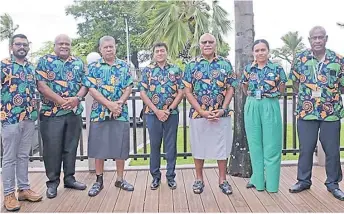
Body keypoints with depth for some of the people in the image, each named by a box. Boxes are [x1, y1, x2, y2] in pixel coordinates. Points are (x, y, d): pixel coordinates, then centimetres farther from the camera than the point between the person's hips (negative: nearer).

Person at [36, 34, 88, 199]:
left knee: (71, 147, 10)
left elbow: (84, 85, 7)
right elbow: (41, 85, -9)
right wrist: (61, 101, -18)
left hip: (74, 112, 4)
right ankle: (52, 182, 14)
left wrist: (77, 98, -14)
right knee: (52, 148, 1)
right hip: (51, 113, -3)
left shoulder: (78, 63, 11)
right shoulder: (44, 61, 0)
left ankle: (69, 178, 23)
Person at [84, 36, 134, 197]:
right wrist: (110, 104, -16)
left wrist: (120, 103, -15)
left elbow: (128, 88, 3)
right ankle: (99, 181, 19)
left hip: (121, 113, 2)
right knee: (99, 148, 5)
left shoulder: (124, 66, 8)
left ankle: (120, 179, 21)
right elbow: (92, 89, -7)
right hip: (99, 113, -1)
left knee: (121, 147, 7)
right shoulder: (93, 67, 2)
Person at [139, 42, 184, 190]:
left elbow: (180, 92, 0)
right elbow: (142, 93, -2)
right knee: (154, 145, 7)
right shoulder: (147, 70, 3)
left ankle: (170, 176, 18)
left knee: (171, 146, 6)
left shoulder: (176, 70, 4)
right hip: (152, 113, 0)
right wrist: (156, 111, -10)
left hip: (172, 113, 0)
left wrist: (169, 109, -9)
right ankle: (155, 176, 20)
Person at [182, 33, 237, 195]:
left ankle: (222, 180, 22)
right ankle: (199, 179, 23)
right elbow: (187, 91, -2)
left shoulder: (225, 64, 4)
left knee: (222, 146, 7)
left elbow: (230, 88, 4)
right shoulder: (192, 65, 1)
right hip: (198, 114, 0)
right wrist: (202, 111, -12)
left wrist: (223, 109, -10)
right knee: (199, 147, 8)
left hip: (221, 114, 1)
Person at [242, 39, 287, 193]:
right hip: (252, 107, 3)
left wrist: (270, 94, -2)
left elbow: (281, 91, 8)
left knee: (271, 145, 1)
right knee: (255, 144, 8)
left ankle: (271, 182, 12)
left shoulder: (277, 69, -1)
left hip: (270, 107, -2)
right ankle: (258, 179, 20)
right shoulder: (248, 69, 6)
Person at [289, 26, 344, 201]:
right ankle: (303, 180, 24)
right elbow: (295, 81, 11)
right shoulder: (300, 59, 1)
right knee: (305, 149, 9)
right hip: (306, 112, 0)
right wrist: (302, 98, 5)